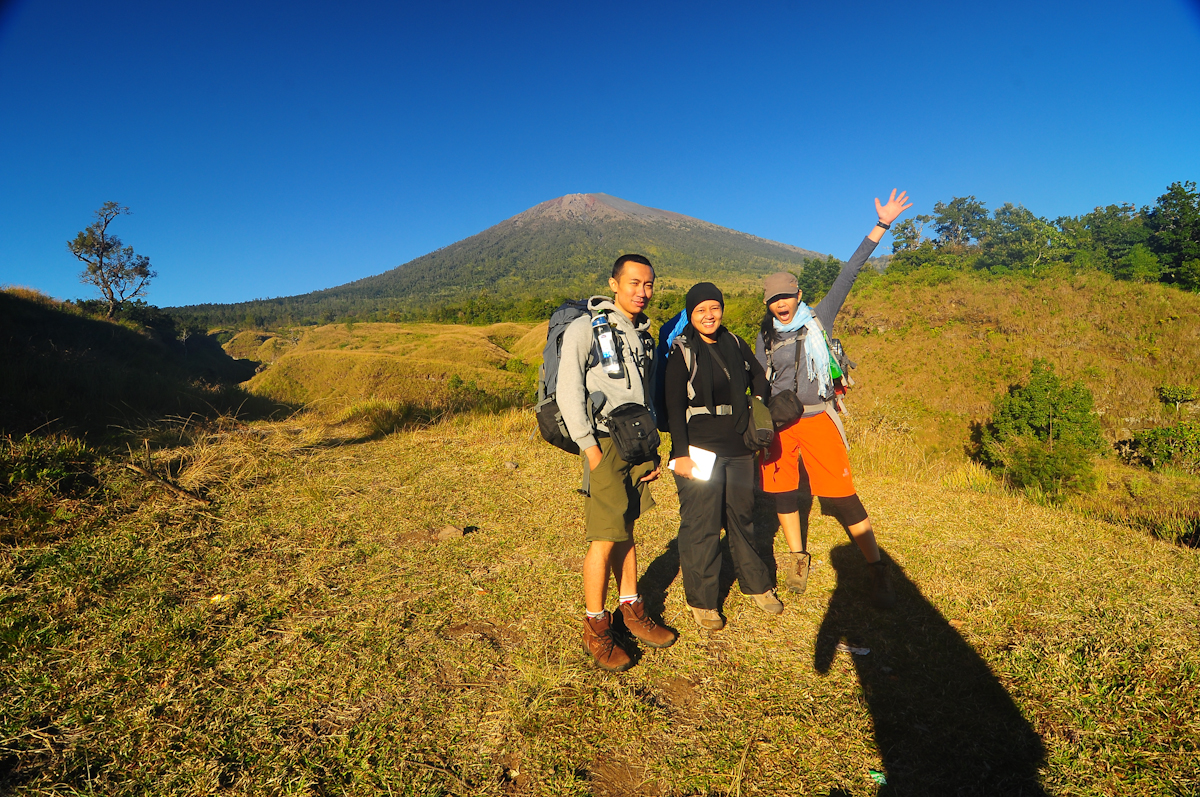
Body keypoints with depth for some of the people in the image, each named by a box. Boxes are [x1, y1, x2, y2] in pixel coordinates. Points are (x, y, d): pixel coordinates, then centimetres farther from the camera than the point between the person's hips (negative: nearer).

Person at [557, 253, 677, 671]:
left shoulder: (644, 334, 16)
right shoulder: (586, 327, -6)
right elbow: (568, 390, -13)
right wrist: (589, 446, -16)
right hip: (604, 441, -6)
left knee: (626, 528, 14)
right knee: (606, 537, -5)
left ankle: (631, 609, 26)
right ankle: (595, 626, 10)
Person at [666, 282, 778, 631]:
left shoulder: (734, 344, 9)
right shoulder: (682, 351, -7)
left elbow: (757, 375, 27)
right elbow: (674, 406, -11)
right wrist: (681, 453, -15)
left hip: (738, 448, 5)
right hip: (699, 449, -5)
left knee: (743, 516, 16)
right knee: (701, 525, -1)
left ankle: (757, 585, 34)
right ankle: (702, 601, 14)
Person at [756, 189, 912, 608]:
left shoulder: (818, 320, 2)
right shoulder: (765, 336, 9)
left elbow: (848, 273, -1)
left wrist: (882, 225, -4)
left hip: (816, 418, -3)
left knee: (841, 496, -7)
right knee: (783, 492, 7)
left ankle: (878, 571, 7)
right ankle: (798, 558, 27)